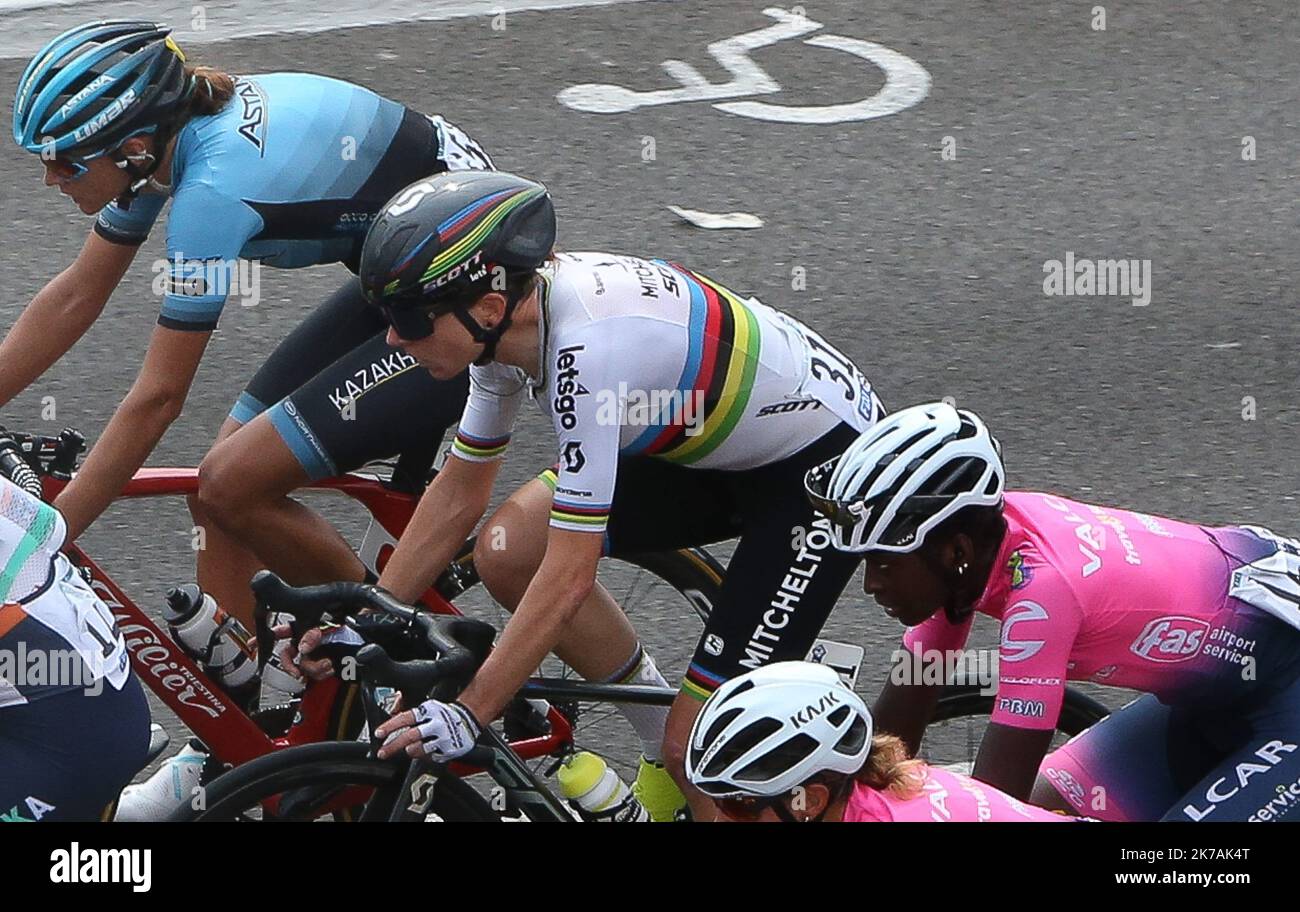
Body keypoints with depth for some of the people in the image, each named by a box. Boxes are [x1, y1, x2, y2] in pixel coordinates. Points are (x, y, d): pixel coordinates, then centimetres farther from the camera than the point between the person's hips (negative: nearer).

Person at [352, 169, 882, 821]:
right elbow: (459, 493, 4)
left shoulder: (587, 352, -35)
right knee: (508, 553, -6)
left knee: (698, 748, -14)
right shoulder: (509, 319, -10)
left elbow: (570, 574, -33)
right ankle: (664, 763, 10)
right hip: (711, 443, 9)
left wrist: (468, 715, -30)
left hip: (827, 463, -9)